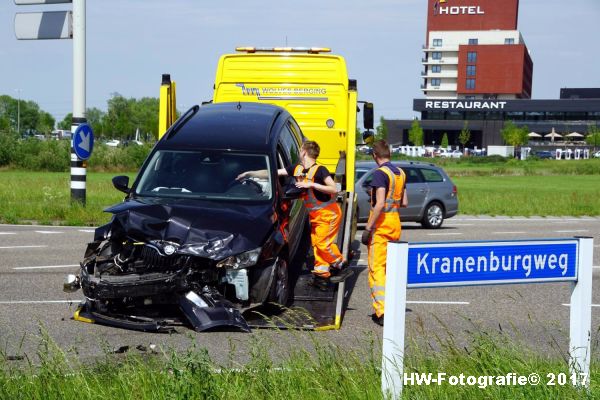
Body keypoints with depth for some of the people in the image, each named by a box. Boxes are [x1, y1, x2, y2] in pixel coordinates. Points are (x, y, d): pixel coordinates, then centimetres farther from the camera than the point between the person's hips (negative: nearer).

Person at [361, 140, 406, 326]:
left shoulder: (380, 173, -14)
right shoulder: (400, 173, 11)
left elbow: (380, 204, -22)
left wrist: (368, 228, -20)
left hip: (381, 222, -8)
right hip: (395, 221, 8)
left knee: (376, 268, -5)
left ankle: (382, 312, -11)